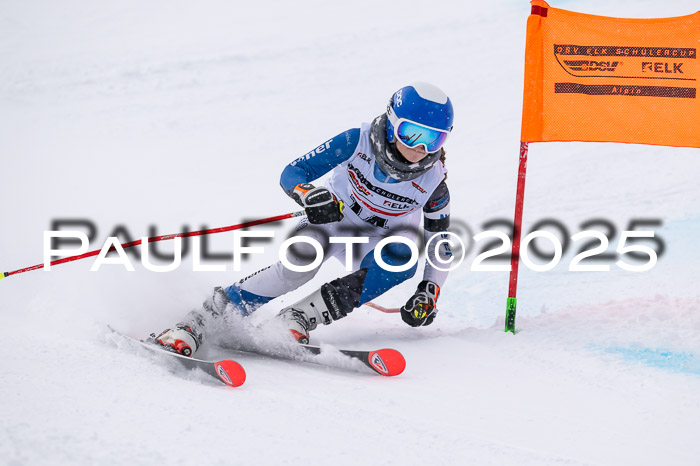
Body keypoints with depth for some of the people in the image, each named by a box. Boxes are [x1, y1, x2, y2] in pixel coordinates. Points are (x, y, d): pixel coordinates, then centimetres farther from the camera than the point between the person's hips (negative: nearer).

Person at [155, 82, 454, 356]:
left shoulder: (433, 184, -20)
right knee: (298, 265, -32)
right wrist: (309, 195, -46)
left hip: (376, 241, 2)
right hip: (331, 217, -2)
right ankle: (198, 322, -28)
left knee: (403, 259, -33)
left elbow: (440, 245, -4)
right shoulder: (357, 142, -24)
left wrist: (429, 293, -18)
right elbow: (292, 173, -24)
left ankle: (299, 316, -31)